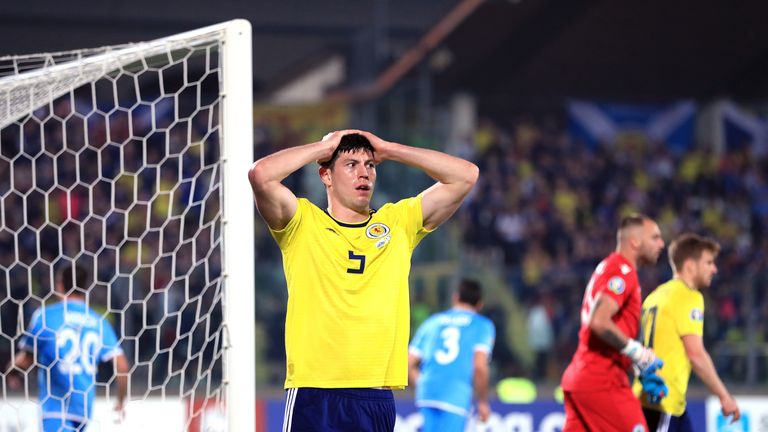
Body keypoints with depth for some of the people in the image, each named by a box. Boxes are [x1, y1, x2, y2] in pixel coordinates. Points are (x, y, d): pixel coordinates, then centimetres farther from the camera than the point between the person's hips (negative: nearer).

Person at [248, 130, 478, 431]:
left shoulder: (398, 223, 14)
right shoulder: (302, 223, 5)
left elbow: (466, 175, 10)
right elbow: (261, 175, -11)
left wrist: (388, 150, 10)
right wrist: (324, 147, 2)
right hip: (314, 395, -3)